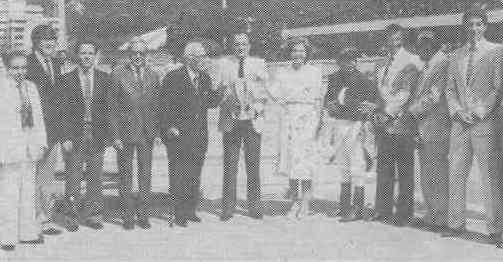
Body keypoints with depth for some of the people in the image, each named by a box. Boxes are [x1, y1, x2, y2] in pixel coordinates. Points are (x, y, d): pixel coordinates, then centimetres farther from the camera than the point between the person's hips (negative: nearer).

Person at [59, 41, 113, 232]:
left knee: (95, 176, 4)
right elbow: (65, 111, 0)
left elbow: (108, 108, 7)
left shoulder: (104, 79, 8)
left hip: (97, 134, 2)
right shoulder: (67, 79, 3)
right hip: (75, 134, -2)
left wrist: (107, 132, -2)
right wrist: (66, 137, -7)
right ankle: (71, 216, 9)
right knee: (74, 175, -1)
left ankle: (92, 215, 14)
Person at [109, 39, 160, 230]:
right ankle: (128, 217, 15)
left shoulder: (152, 76, 7)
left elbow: (156, 106, 11)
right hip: (126, 130, -3)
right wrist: (116, 135, -9)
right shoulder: (118, 74, -3)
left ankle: (143, 216, 17)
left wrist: (156, 130, 3)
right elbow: (113, 107, -4)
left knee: (146, 175, 7)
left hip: (147, 132, 3)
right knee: (126, 175, 5)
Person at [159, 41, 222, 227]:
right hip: (179, 135, -6)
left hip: (200, 135, 6)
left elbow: (211, 103, 11)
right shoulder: (173, 78, -8)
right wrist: (169, 126, -16)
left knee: (195, 175, 10)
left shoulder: (204, 78, 11)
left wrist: (218, 93, -8)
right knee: (180, 175, -2)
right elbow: (164, 105, -8)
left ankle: (191, 211, 21)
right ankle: (179, 214, 5)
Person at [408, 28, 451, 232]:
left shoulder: (442, 63, -9)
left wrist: (411, 109, -6)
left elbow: (435, 97, -13)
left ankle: (441, 219, 0)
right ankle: (431, 216, 17)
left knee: (437, 175, -6)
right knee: (426, 175, 11)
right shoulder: (426, 66, 19)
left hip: (436, 125, -9)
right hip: (423, 127, 9)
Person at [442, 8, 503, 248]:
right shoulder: (456, 56, 16)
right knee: (456, 174, 4)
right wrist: (458, 111, -3)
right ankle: (456, 224, 12)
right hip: (460, 123, 5)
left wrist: (480, 112, -11)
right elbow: (450, 89, 14)